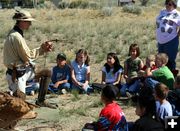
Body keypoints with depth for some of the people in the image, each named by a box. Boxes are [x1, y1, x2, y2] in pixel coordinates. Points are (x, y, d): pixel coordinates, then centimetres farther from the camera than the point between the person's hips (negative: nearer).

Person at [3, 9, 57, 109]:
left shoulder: (14, 34, 9)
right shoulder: (17, 37, -23)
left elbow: (26, 53, 9)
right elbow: (28, 56, -19)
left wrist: (43, 48, -1)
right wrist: (42, 49, -8)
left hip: (23, 70, 10)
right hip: (17, 74, -10)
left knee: (47, 73, 13)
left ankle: (41, 101, 13)